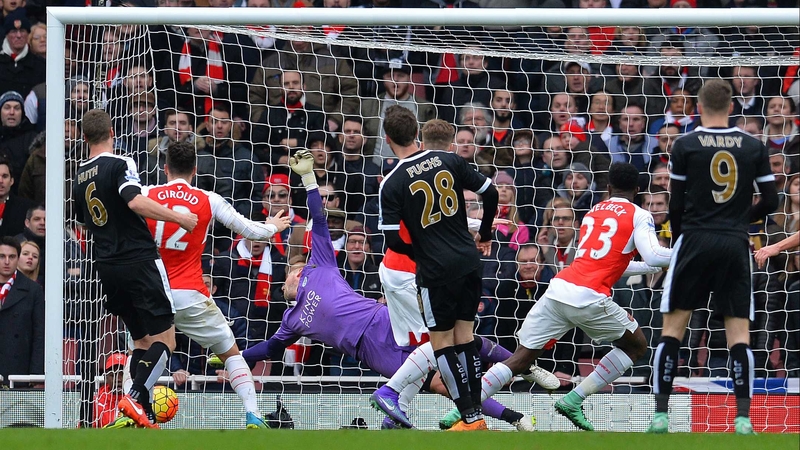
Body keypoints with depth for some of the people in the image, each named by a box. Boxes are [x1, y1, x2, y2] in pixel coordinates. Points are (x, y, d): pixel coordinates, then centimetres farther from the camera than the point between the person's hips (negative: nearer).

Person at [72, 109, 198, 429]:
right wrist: (179, 218, -20)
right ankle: (136, 397, -23)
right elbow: (135, 201, -25)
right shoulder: (120, 165, -9)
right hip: (139, 260, -7)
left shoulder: (80, 177, 13)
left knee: (142, 340, 15)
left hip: (107, 267, 7)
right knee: (164, 339, -4)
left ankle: (144, 416, 5)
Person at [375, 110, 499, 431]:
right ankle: (477, 414, 15)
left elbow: (393, 240, -13)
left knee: (441, 342, 7)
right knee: (464, 338, 14)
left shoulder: (392, 185, -11)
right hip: (469, 261, 5)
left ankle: (470, 417, 5)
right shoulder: (448, 160, 0)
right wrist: (485, 235, 20)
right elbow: (490, 193, 5)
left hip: (436, 271, -5)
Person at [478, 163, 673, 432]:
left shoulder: (593, 213, 26)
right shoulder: (639, 216, 7)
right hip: (589, 298, -5)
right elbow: (654, 256, -9)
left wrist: (650, 267, 42)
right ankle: (574, 400, 7)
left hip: (558, 288, 5)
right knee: (636, 346, 17)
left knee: (521, 358, 7)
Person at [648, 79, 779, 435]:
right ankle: (742, 418, -7)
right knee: (738, 331, 3)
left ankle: (661, 415, 0)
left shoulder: (685, 146, -1)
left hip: (695, 240, -1)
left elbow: (676, 204, 0)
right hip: (736, 245, 1)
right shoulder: (754, 148, 4)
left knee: (673, 326, 5)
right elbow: (770, 201, 6)